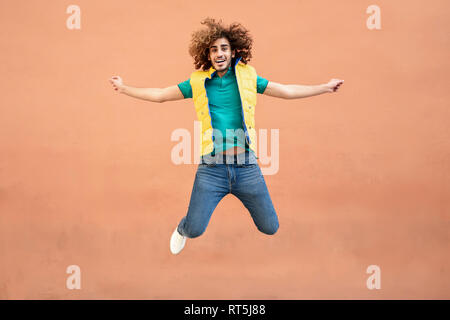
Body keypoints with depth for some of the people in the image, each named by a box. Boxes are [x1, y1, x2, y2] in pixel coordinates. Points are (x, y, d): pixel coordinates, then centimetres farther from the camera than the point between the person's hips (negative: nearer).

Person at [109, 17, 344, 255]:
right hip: (211, 168, -1)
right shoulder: (198, 82, 5)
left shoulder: (247, 77, 6)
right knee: (195, 229, -3)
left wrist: (325, 88, 16)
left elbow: (287, 91, 14)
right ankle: (182, 230, 37)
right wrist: (124, 88, 10)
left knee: (270, 228, 7)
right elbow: (160, 95, 13)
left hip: (247, 166, 1)